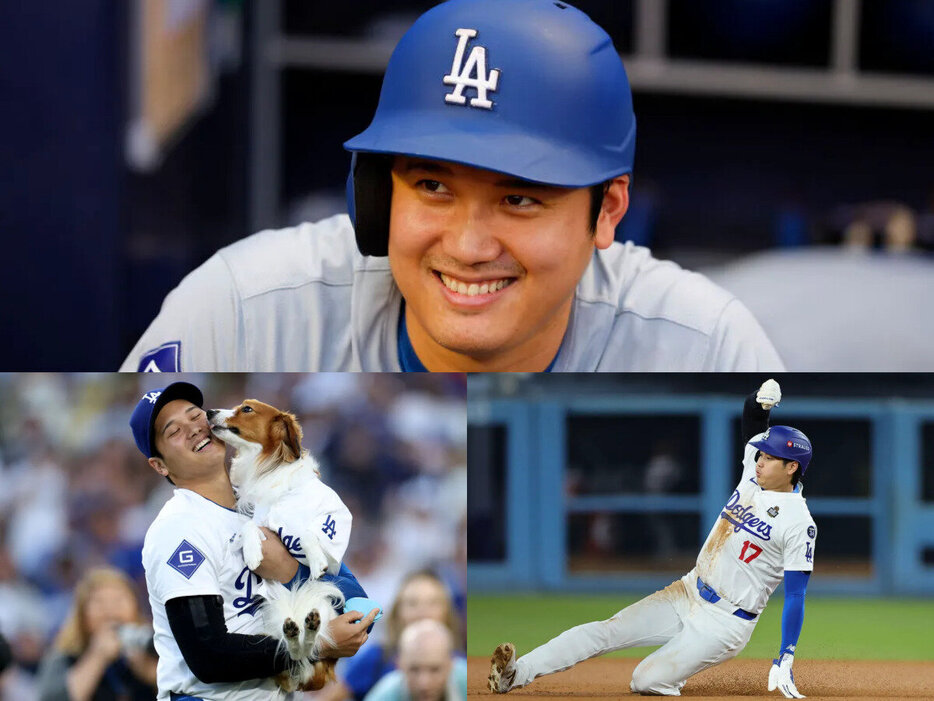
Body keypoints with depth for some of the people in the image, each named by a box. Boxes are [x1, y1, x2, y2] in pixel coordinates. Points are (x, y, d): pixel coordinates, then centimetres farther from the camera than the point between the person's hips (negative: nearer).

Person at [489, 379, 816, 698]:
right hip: (688, 593, 7)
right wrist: (761, 401, -9)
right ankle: (517, 673, -10)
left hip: (726, 622, -7)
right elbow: (751, 418, 16)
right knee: (606, 631, -6)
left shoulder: (800, 525, -17)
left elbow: (796, 596, -16)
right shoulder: (753, 475, 4)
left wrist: (785, 661, -20)